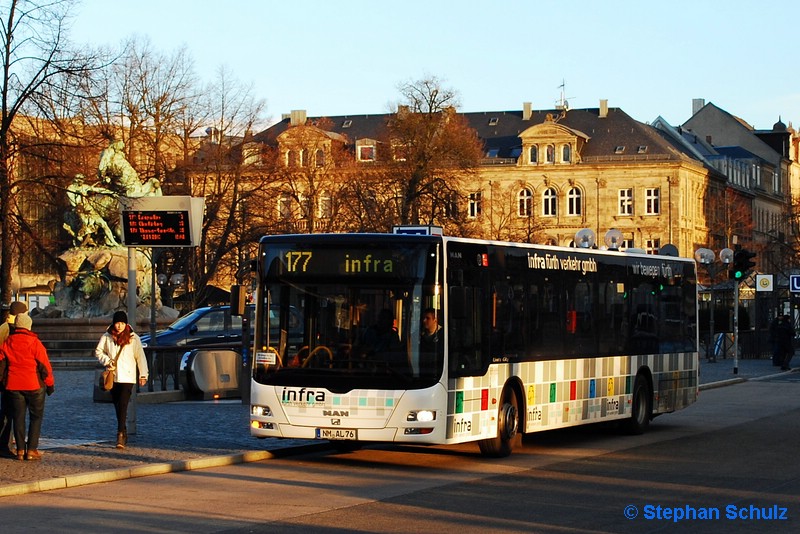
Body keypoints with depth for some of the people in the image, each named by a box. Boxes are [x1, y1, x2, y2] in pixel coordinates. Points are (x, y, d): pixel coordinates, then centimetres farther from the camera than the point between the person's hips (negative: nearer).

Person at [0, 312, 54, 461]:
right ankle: (31, 450, 0)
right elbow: (44, 365, -9)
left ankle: (20, 450, 8)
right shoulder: (34, 342, -10)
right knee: (36, 416, 5)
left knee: (18, 417, 10)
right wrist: (50, 383, 1)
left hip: (14, 385, 4)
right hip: (34, 385, -4)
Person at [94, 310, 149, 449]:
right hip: (113, 376, 4)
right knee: (117, 406, 11)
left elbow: (140, 356, -1)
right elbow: (98, 351, 13)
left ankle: (120, 435, -20)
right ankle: (123, 434, 24)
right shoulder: (107, 337, 3)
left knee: (123, 406, -15)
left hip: (127, 377, -4)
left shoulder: (133, 338, -3)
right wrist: (107, 361, -5)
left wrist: (143, 375, -5)